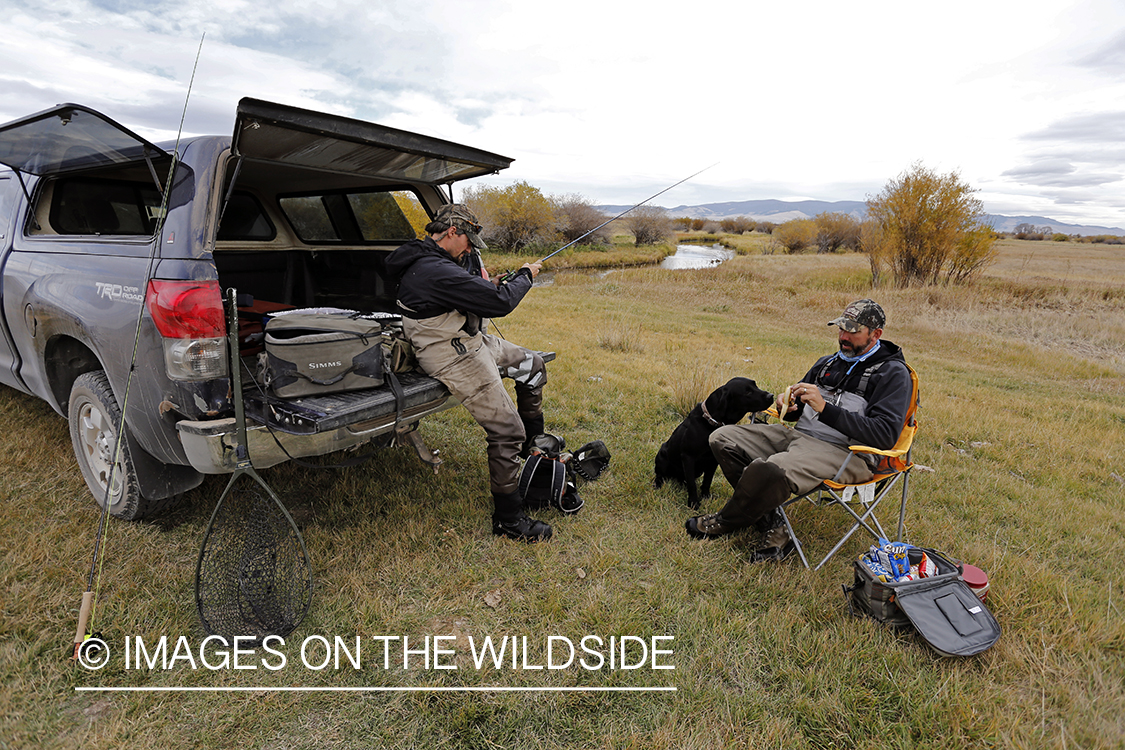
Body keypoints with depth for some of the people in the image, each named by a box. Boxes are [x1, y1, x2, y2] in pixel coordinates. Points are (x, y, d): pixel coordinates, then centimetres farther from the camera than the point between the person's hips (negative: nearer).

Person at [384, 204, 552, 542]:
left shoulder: (424, 259, 6)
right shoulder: (437, 272, -27)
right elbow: (500, 302, -26)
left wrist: (476, 271, 6)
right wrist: (525, 275, -8)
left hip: (473, 341, 11)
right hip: (457, 359, -11)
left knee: (533, 365, 21)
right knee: (506, 431, -8)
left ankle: (534, 443, 36)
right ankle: (508, 520, 6)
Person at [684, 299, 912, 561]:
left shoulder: (893, 372, -3)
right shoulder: (828, 362, 18)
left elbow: (885, 434, -16)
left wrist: (825, 408, -21)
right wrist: (787, 407, 1)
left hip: (844, 453, -8)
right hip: (798, 435, 8)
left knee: (768, 469, -36)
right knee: (723, 438, -6)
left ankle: (725, 522, -4)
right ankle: (773, 526, -9)